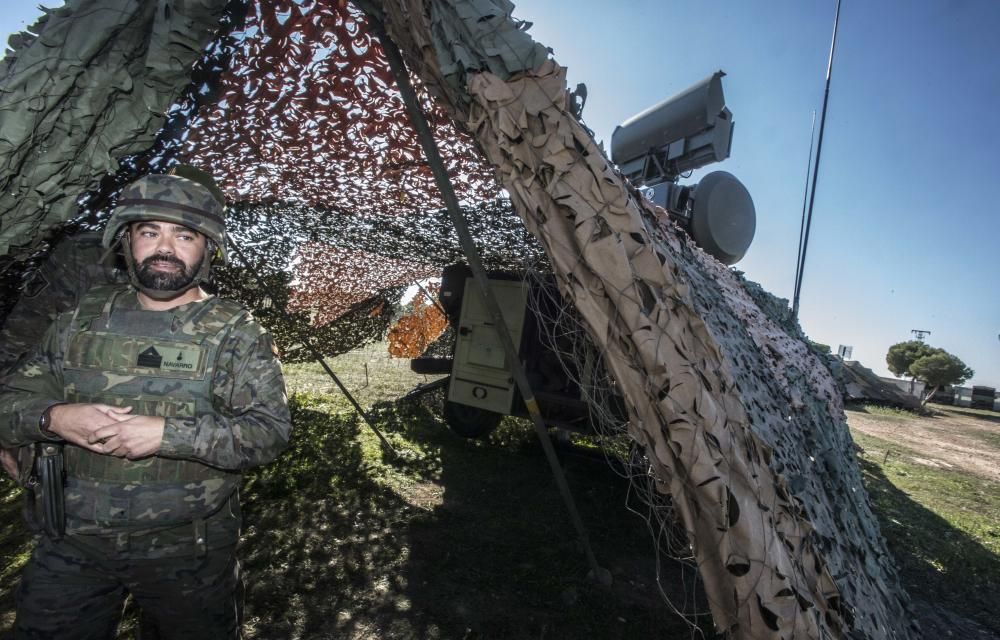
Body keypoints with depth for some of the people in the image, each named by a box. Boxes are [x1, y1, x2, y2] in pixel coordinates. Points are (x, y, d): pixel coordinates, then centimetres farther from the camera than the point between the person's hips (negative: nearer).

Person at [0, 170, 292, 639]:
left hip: (187, 550, -2)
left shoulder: (236, 333, -10)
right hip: (71, 546, 3)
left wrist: (166, 433, -27)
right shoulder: (81, 320, 3)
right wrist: (53, 418, -16)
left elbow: (269, 431, -16)